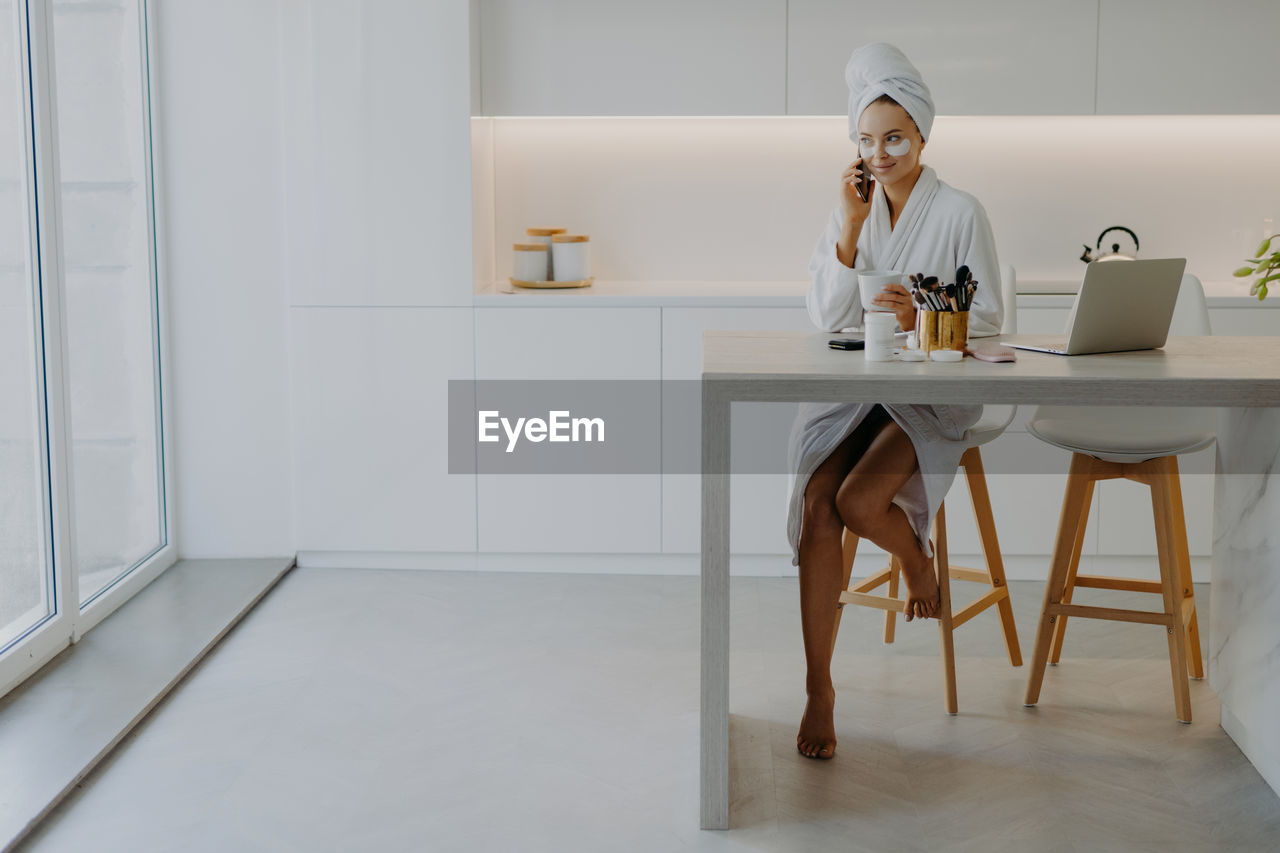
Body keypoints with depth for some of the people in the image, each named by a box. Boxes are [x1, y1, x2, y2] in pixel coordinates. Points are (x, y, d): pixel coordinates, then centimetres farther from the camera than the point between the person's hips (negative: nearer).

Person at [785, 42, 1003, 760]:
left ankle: (918, 558, 11)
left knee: (857, 501, -28)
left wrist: (925, 316, -22)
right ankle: (820, 691, -18)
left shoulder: (960, 212, -1)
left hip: (935, 393, -3)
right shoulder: (850, 211, 10)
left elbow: (989, 317, -3)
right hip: (853, 389, 3)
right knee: (815, 501, -24)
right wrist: (853, 224, -9)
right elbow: (827, 316, -1)